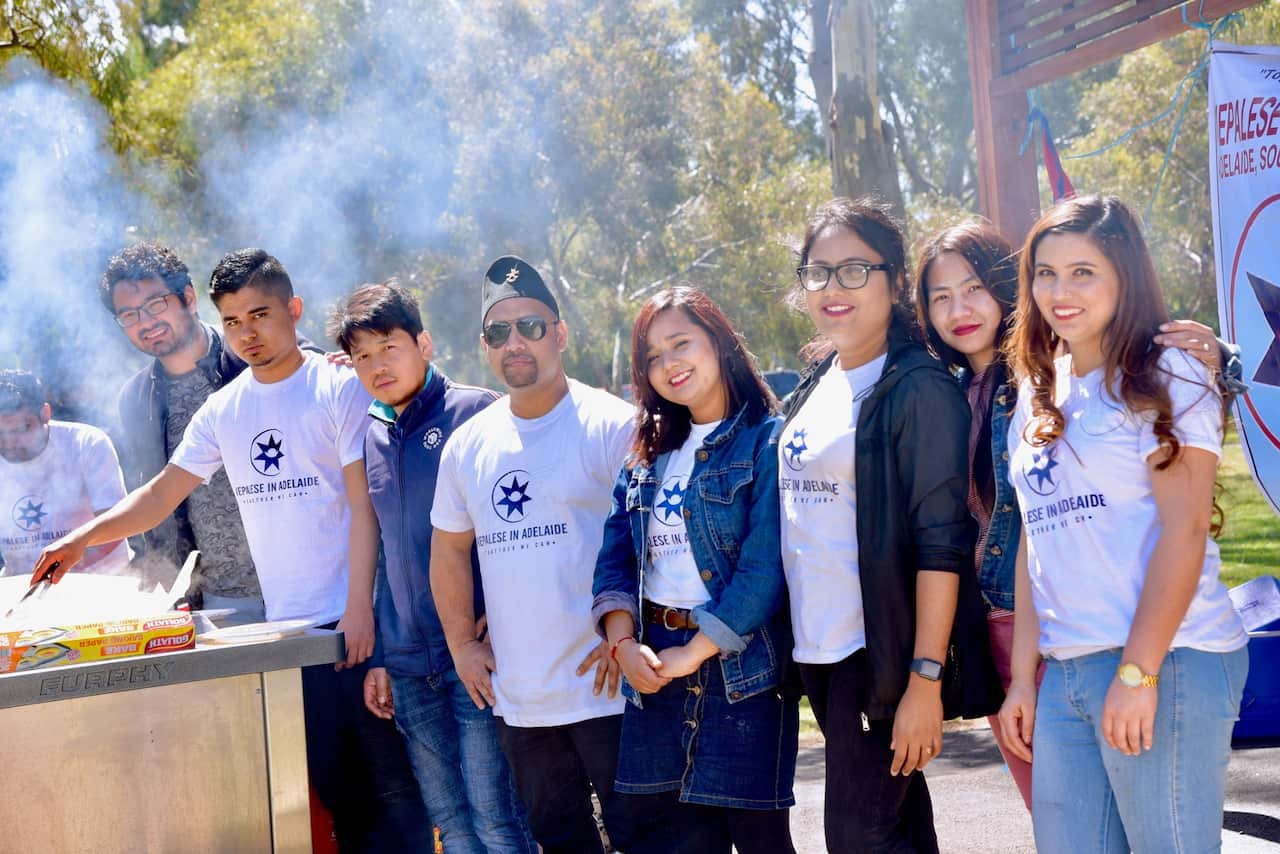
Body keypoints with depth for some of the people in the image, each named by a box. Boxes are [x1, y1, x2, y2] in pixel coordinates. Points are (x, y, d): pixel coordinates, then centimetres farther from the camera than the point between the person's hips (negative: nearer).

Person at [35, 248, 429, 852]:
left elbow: (364, 504, -10)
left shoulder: (339, 388, -5)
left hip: (354, 621, -4)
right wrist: (83, 537, 0)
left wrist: (360, 608, -15)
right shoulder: (223, 410, 9)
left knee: (391, 774, -1)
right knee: (330, 780, 9)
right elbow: (162, 493, 13)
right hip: (286, 623, 5)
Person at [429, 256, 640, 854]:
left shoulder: (612, 425, -8)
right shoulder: (467, 444, 9)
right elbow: (449, 549, 18)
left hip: (604, 687, -5)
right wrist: (461, 643, 12)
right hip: (517, 697, 5)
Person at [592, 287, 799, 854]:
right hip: (653, 670, 6)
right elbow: (614, 559, 9)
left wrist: (693, 654, -14)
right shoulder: (649, 454, 13)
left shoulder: (769, 442, -7)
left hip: (742, 669, -5)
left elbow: (765, 568, -15)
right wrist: (623, 643, -7)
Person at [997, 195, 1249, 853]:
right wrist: (1024, 673, 11)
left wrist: (1138, 673, -17)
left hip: (1165, 664, -6)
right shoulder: (1038, 394, 15)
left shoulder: (1164, 377, -4)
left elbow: (1184, 529, -12)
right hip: (1064, 672, 7)